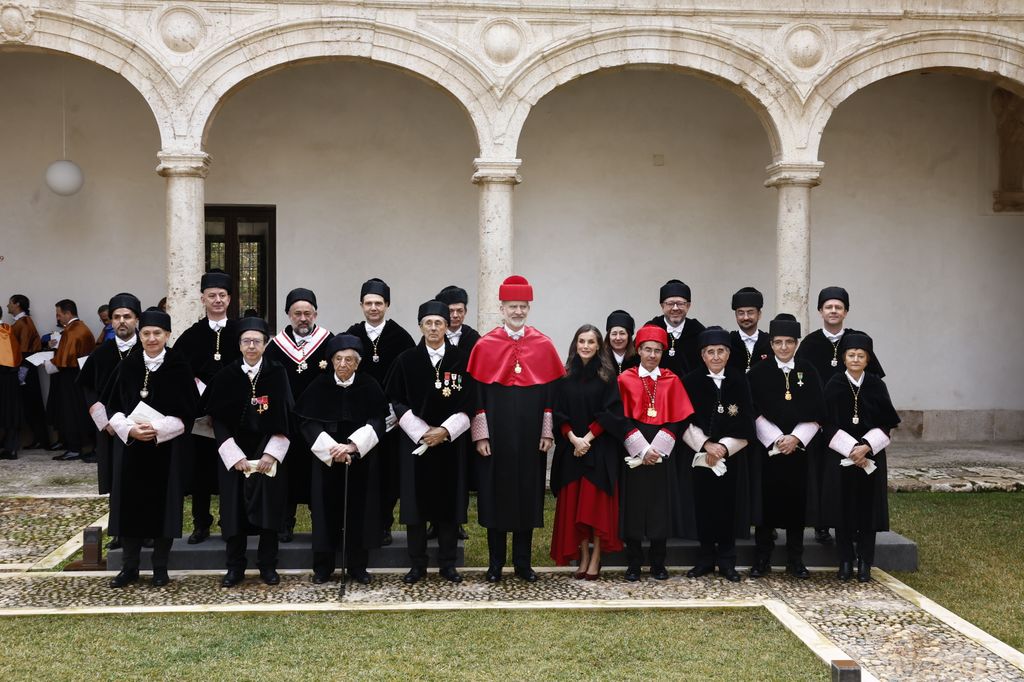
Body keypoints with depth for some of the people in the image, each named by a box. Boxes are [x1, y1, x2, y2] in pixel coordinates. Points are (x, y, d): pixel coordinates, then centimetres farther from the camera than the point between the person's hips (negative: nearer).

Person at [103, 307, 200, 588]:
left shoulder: (179, 367, -5)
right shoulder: (127, 366, 2)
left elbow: (189, 411, -6)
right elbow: (112, 407, 4)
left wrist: (158, 428, -17)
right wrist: (129, 428, -14)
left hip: (168, 448, -2)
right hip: (130, 446, 2)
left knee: (163, 506, 3)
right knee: (131, 505, 5)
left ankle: (160, 567, 15)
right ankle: (129, 566, 17)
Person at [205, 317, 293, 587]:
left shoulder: (277, 374, -1)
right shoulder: (226, 376, 1)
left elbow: (285, 416, -3)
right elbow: (218, 419, -1)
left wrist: (271, 453, -13)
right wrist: (235, 456, -11)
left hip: (269, 453, -1)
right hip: (234, 453, 1)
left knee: (269, 507, 1)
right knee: (235, 508, 2)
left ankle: (268, 566, 12)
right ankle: (235, 567, 12)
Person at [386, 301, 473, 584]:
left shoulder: (460, 359, 0)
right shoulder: (406, 360, 0)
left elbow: (468, 403, 0)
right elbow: (396, 401, 1)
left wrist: (444, 430, -10)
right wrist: (422, 432, -9)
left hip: (450, 441, 0)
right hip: (415, 441, 0)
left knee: (448, 501, 3)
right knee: (416, 502, 2)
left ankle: (447, 564, 13)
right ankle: (417, 565, 11)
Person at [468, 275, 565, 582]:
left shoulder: (544, 345, 3)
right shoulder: (484, 345, -1)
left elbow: (552, 391, 4)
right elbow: (476, 393, -2)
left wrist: (548, 431, -2)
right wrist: (480, 434, -7)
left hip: (530, 437, 1)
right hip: (495, 436, -1)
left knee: (528, 495, 6)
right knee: (495, 495, 4)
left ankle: (523, 561, 17)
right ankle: (495, 563, 15)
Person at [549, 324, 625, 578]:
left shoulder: (607, 375, 0)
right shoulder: (565, 376, 6)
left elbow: (611, 412, -6)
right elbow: (559, 413, 4)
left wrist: (588, 438, -13)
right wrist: (573, 438, -10)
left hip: (600, 448, -2)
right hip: (571, 448, 3)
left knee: (596, 502, -4)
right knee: (574, 504, 3)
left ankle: (596, 558, 2)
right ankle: (582, 557, 11)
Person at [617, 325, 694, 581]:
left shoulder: (672, 381, 5)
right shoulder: (625, 379, 1)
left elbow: (676, 420, 0)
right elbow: (623, 419, -3)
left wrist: (657, 449, -11)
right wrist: (642, 450, -12)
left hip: (662, 453, 1)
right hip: (633, 453, -1)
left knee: (661, 505, 3)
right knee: (634, 505, 1)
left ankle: (658, 563, 13)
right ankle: (633, 565, 9)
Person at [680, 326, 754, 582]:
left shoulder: (739, 381, 3)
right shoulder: (691, 381, 3)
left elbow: (745, 422, -1)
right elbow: (686, 421, -2)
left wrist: (723, 446, -11)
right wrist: (705, 444, -14)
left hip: (732, 456, 0)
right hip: (699, 455, 0)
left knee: (728, 505, 2)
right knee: (703, 505, 2)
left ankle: (726, 560, 11)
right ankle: (706, 558, 14)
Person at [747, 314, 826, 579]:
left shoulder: (807, 372, 5)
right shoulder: (759, 373, 1)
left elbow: (816, 413, 1)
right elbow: (755, 412, -3)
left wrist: (796, 437, -11)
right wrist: (776, 439, -12)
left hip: (800, 446, 1)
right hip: (767, 446, -1)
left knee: (796, 499, 5)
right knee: (767, 500, 0)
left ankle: (795, 560, 14)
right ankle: (762, 559, 10)